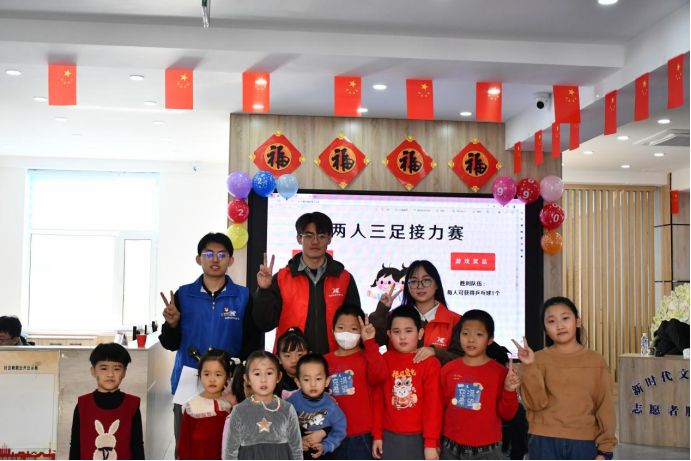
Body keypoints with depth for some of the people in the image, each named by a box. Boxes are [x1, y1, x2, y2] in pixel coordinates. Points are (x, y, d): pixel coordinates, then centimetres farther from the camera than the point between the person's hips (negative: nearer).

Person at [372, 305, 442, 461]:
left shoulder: (430, 363, -7)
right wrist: (377, 434, 5)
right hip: (390, 437, 2)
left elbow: (433, 405, -8)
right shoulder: (384, 361, 2)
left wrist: (431, 442, -10)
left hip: (419, 438, -2)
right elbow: (378, 400, 5)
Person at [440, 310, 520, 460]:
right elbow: (440, 407, 8)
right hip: (451, 447, 2)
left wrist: (509, 391, -19)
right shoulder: (448, 369, -1)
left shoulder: (499, 372, -6)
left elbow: (507, 414, -3)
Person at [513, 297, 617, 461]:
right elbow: (535, 402, -8)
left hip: (584, 443, 1)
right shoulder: (539, 359, 1)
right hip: (545, 443, -1)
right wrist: (530, 367, -19)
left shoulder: (596, 361, 3)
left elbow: (605, 407, 3)